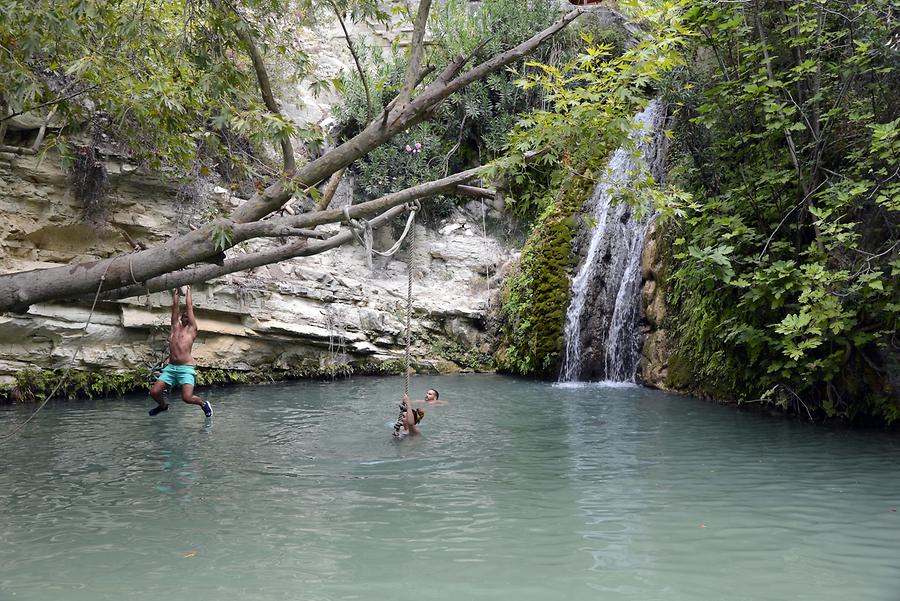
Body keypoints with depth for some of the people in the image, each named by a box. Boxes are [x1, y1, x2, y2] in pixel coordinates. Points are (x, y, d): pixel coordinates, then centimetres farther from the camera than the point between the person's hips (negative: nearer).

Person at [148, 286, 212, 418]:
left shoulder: (191, 329, 6)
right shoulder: (176, 326, 19)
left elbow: (189, 306, 9)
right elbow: (175, 307, 20)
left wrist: (188, 291, 18)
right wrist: (176, 294, 26)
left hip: (185, 369, -5)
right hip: (171, 367, 5)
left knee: (187, 398, -19)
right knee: (154, 392, -4)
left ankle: (203, 404, 12)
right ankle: (163, 405, 29)